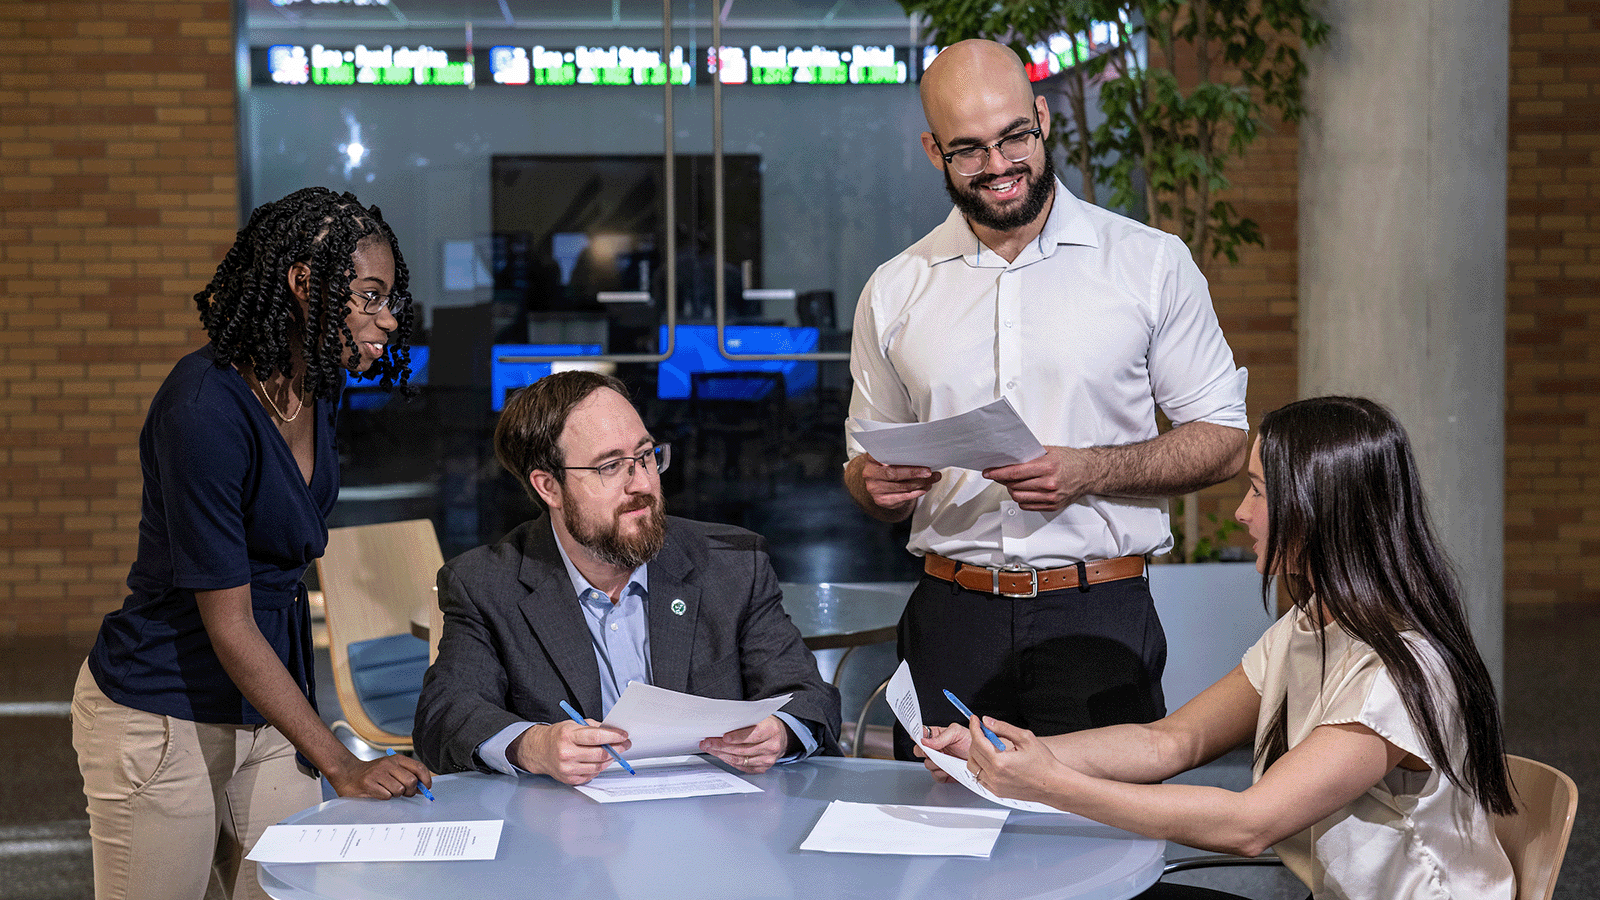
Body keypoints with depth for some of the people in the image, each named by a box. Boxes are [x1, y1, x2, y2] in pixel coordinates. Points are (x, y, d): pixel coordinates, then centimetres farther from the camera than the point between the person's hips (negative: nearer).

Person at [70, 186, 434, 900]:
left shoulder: (317, 387, 4)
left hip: (267, 705, 8)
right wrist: (341, 766, -20)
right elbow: (227, 624, -21)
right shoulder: (206, 407, -22)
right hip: (163, 721, -7)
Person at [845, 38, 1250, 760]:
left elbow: (1224, 440, 1)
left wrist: (1090, 472, -15)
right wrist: (874, 483, -8)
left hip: (1099, 620, -2)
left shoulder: (1152, 264, 2)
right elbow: (869, 468, 17)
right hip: (950, 621, 2)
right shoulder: (894, 293, 9)